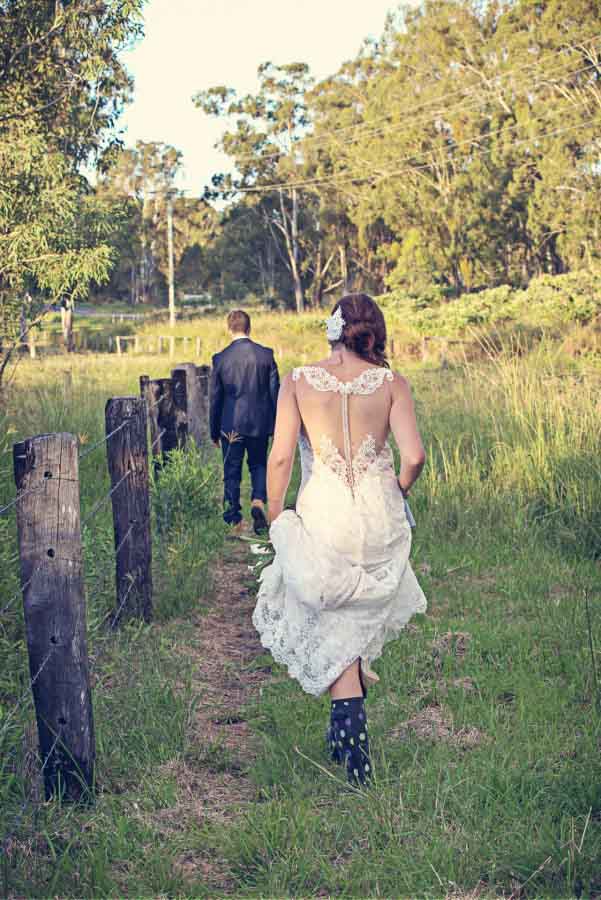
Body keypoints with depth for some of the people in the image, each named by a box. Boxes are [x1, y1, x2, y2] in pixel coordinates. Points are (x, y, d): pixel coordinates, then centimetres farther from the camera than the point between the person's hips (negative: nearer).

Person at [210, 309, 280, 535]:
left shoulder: (220, 358, -6)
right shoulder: (266, 355, -5)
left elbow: (215, 399, 0)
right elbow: (275, 392, -2)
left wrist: (214, 432, 9)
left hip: (231, 425, -1)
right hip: (260, 423, 1)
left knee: (232, 473, 9)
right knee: (259, 464, 20)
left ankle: (234, 520, 11)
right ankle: (258, 500, -3)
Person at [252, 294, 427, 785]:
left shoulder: (299, 381, -4)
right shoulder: (392, 383, -3)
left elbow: (280, 457, -10)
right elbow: (414, 456, -11)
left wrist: (275, 519, 3)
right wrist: (398, 490, 10)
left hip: (323, 513, -1)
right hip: (379, 514, 1)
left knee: (332, 628, 10)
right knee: (362, 615, 23)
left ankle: (353, 741, 4)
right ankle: (348, 729, 34)